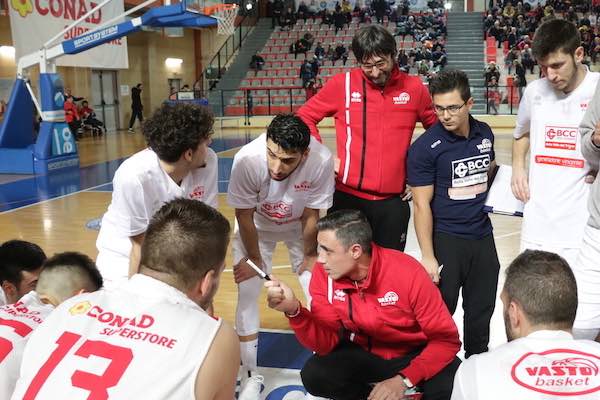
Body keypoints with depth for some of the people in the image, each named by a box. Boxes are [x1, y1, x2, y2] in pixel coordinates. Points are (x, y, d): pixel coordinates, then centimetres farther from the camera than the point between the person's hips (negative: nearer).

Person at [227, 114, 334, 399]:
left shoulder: (321, 161, -37)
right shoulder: (247, 159, -38)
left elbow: (310, 217, -19)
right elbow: (245, 216, -20)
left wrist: (309, 255, -5)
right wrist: (254, 258, -8)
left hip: (299, 226, 1)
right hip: (256, 226, 0)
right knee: (247, 293, -6)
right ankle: (250, 377, 11)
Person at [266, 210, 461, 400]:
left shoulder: (407, 272, -26)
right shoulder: (323, 273, -16)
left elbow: (446, 338, -20)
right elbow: (325, 343, -16)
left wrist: (403, 380, -30)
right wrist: (294, 310, -34)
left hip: (413, 356, -3)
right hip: (363, 354, 3)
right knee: (313, 375, -24)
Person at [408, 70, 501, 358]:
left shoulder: (485, 133, 1)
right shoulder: (425, 147, -16)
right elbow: (422, 205, -15)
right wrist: (428, 257, -17)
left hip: (483, 236, 6)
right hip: (446, 239, -5)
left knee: (482, 312, 17)